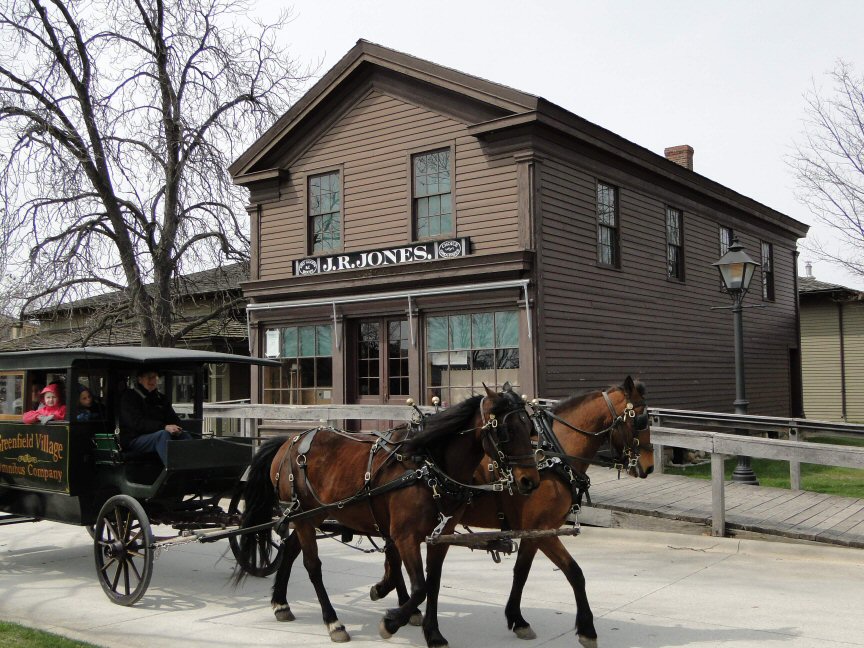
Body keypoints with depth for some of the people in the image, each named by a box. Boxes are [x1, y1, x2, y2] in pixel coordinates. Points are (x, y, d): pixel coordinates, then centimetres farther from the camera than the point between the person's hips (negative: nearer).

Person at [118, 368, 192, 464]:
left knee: (184, 434, -19)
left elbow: (174, 419, 15)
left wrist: (176, 428, -13)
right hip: (134, 439, -6)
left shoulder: (161, 398, 19)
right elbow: (136, 423, -16)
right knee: (163, 434, -33)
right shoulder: (129, 397, -1)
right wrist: (164, 427, -28)